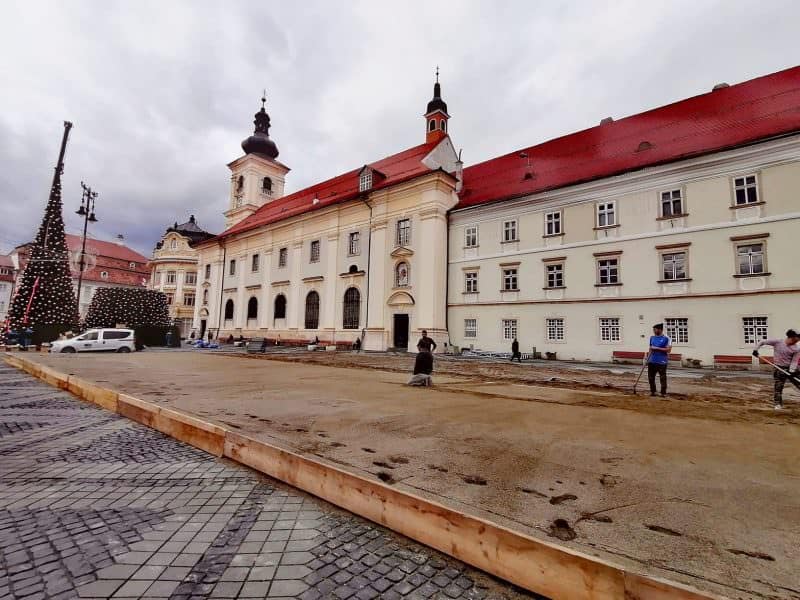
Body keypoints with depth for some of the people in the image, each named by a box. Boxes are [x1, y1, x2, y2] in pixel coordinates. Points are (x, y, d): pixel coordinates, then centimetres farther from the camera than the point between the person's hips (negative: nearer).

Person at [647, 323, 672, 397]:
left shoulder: (666, 338, -5)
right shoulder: (652, 337, 13)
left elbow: (669, 349, -12)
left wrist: (657, 348, -16)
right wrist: (648, 358, 11)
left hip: (662, 362, -6)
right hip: (652, 361, 6)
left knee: (663, 378, -1)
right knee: (651, 377, 9)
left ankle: (663, 393, 9)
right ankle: (652, 391, 21)